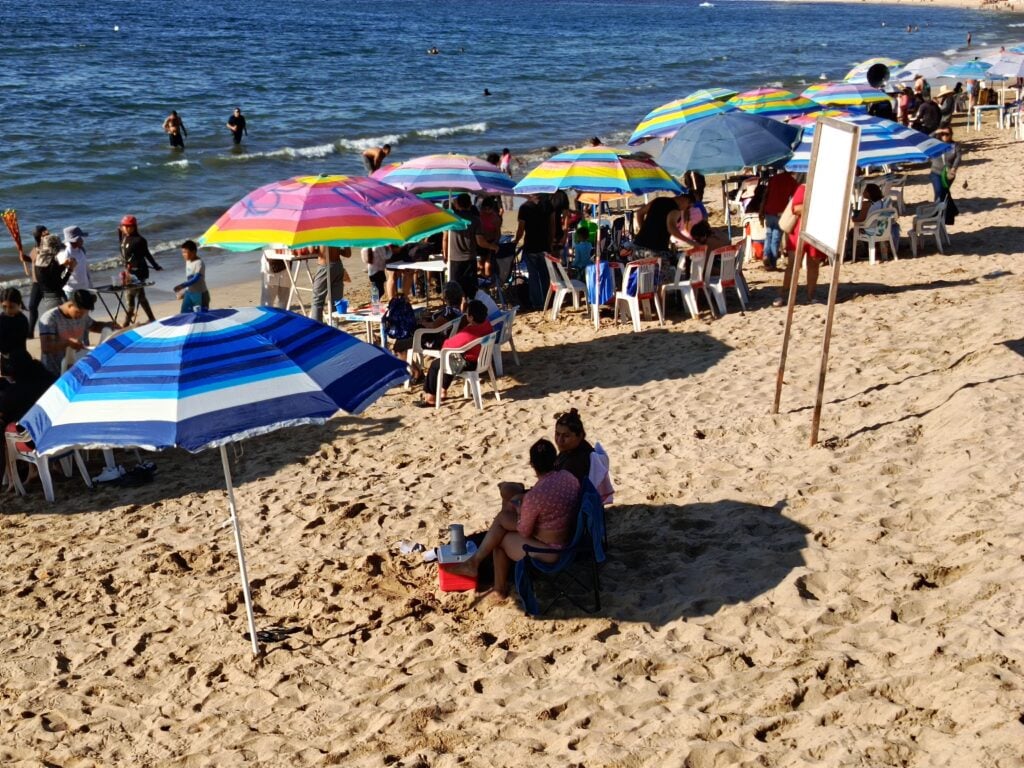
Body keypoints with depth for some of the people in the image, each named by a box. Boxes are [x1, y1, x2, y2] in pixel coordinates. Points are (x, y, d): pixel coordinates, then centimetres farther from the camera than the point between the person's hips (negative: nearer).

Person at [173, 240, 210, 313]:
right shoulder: (188, 262, 8)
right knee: (184, 314, 7)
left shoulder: (199, 263, -19)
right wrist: (184, 291, 19)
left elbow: (195, 279, -28)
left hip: (200, 294, -9)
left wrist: (182, 286, -36)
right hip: (189, 293, 9)